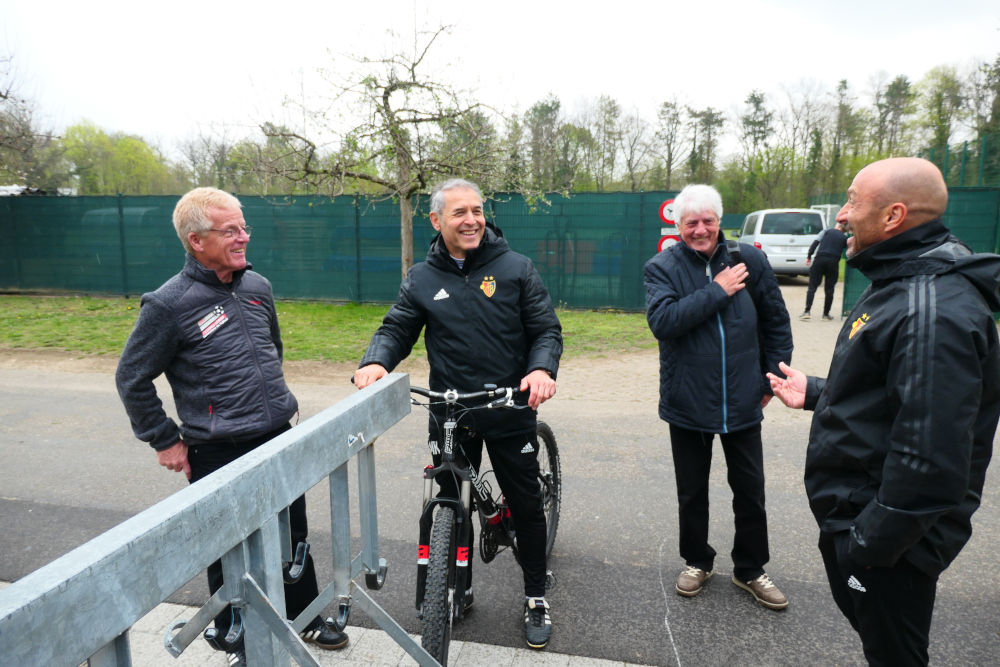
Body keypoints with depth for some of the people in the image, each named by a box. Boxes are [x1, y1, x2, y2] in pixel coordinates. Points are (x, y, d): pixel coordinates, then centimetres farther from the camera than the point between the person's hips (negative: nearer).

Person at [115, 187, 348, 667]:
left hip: (279, 439, 6)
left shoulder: (257, 286, 5)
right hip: (219, 454, -5)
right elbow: (132, 379, -6)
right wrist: (165, 441, -3)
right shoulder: (169, 304, -14)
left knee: (293, 537, 18)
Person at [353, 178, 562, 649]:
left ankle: (536, 598, 31)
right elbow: (397, 330, 5)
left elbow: (547, 329, -4)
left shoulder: (515, 269, -3)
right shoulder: (422, 279, 4)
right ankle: (458, 589, 39)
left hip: (510, 410, -2)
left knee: (526, 505, 10)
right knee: (452, 505, 16)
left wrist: (542, 368, -24)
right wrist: (375, 362, -17)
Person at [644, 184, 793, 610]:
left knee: (750, 492, 14)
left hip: (742, 402, 2)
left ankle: (750, 569, 35)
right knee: (691, 493, 16)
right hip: (687, 404, -1)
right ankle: (697, 562, 38)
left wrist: (774, 378, 5)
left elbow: (776, 322, 7)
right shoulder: (663, 268, -7)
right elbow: (662, 320, -24)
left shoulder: (750, 260, -1)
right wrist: (717, 291, -22)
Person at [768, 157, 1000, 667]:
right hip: (852, 510, 10)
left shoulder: (934, 312, -28)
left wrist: (868, 544, -24)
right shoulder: (901, 284, 8)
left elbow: (930, 456, -31)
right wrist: (815, 394, 14)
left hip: (887, 538, -10)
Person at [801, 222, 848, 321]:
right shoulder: (845, 238, 16)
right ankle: (826, 314, 11)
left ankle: (807, 311, -9)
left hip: (820, 259, -1)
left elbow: (815, 243, 2)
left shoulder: (827, 231, 11)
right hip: (833, 262, 1)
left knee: (812, 287, 0)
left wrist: (809, 256, 2)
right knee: (829, 290, 8)